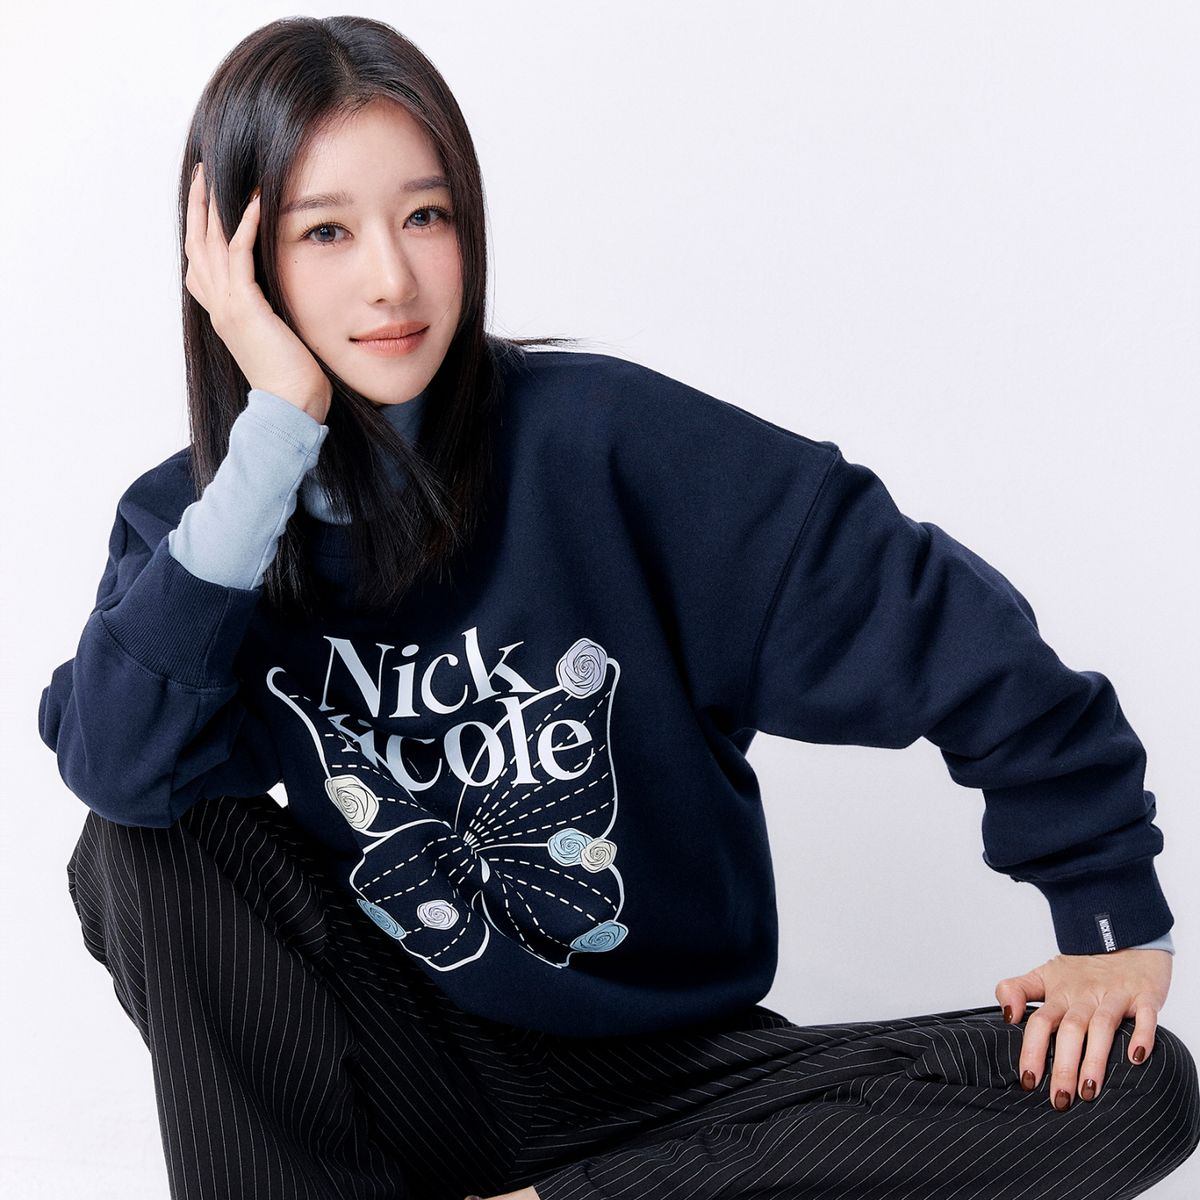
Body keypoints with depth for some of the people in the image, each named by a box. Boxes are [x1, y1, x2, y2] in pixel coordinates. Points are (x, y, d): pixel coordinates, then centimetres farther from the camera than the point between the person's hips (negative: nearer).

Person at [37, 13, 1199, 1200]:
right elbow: (114, 761, -23)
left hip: (660, 1056, 0)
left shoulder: (601, 440, -13)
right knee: (144, 846, -23)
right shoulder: (192, 520, -4)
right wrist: (273, 439, -26)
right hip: (402, 1061, 1)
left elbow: (928, 617, -10)